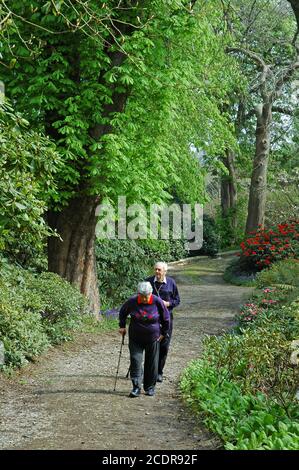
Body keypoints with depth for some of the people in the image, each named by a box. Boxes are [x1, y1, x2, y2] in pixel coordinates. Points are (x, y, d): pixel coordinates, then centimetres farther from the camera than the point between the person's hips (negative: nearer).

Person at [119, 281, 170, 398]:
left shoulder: (157, 302, -14)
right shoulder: (132, 301, -12)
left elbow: (166, 318, 1)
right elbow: (122, 312, 9)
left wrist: (163, 333, 5)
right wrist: (122, 326, 6)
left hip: (152, 338, 0)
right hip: (135, 338, 0)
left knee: (151, 364, 6)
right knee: (135, 361, -8)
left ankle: (150, 388, 20)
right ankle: (136, 388, -6)